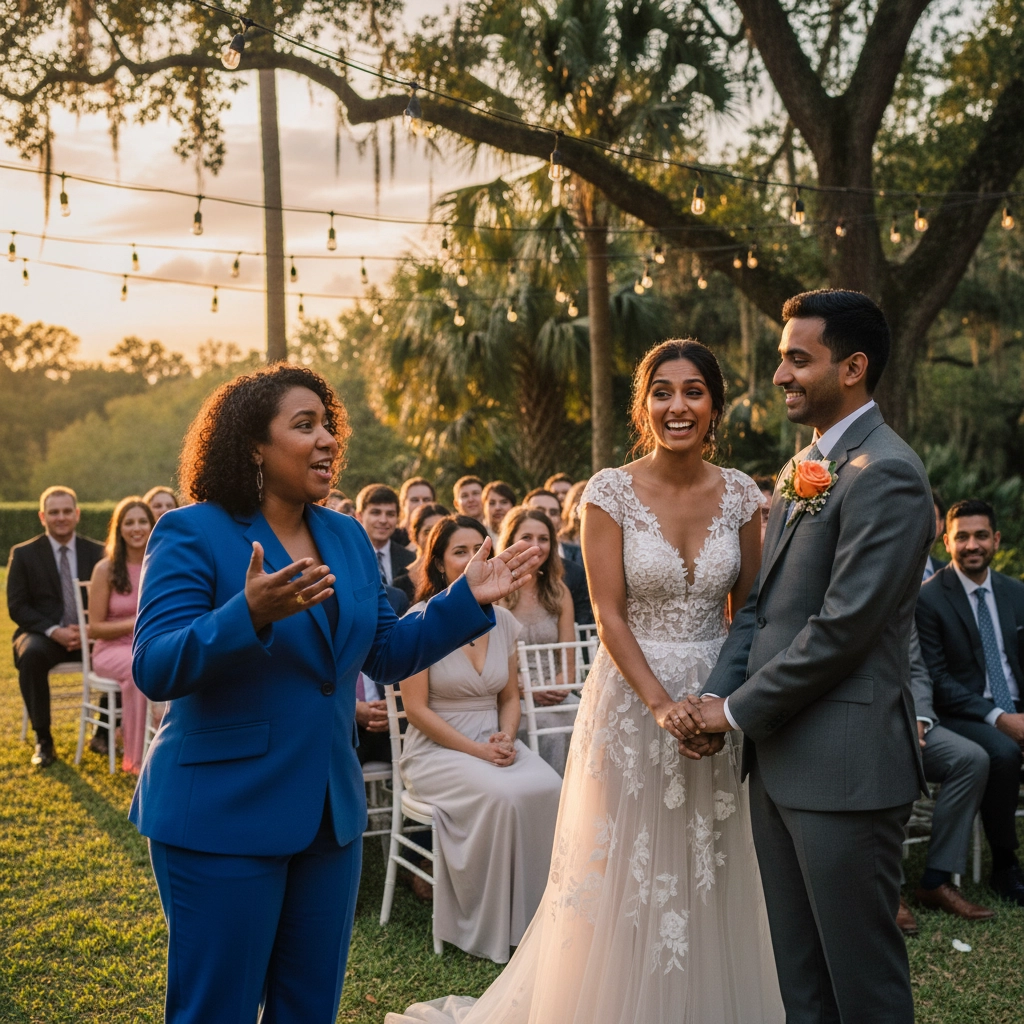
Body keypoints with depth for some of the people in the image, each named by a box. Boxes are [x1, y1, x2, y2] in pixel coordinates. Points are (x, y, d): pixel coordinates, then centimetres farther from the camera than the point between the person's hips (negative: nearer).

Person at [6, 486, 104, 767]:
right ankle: (43, 739, -23)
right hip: (43, 634, -2)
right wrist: (54, 631, -18)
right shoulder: (23, 554, 3)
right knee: (31, 654, -37)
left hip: (88, 636, 2)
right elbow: (17, 607, -2)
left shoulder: (97, 552, 7)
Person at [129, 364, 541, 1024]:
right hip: (224, 817, -6)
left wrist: (469, 600, 3)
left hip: (330, 813, 6)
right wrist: (250, 615, -36)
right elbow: (153, 670, -21)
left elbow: (389, 654, 14)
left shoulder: (348, 537, 9)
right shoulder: (191, 534, -11)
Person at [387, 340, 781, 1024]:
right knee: (629, 869, 7)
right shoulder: (611, 493, -8)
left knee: (714, 874, 13)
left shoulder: (741, 494, 1)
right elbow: (610, 615, -10)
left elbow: (748, 609, 6)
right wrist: (661, 704, -18)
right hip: (632, 696, -3)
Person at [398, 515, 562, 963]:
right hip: (437, 749, -5)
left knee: (549, 788, -25)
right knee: (503, 794, -32)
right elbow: (416, 708, -10)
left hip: (494, 744, 5)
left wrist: (506, 737, -6)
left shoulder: (503, 621, 8)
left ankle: (534, 916, -10)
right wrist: (476, 749, -16)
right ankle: (491, 928, -14)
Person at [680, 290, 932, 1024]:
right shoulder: (804, 469, 15)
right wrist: (716, 696, 0)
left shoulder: (885, 474, -15)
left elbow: (843, 626, -20)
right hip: (780, 757, 9)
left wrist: (738, 712, -11)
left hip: (844, 764, -9)